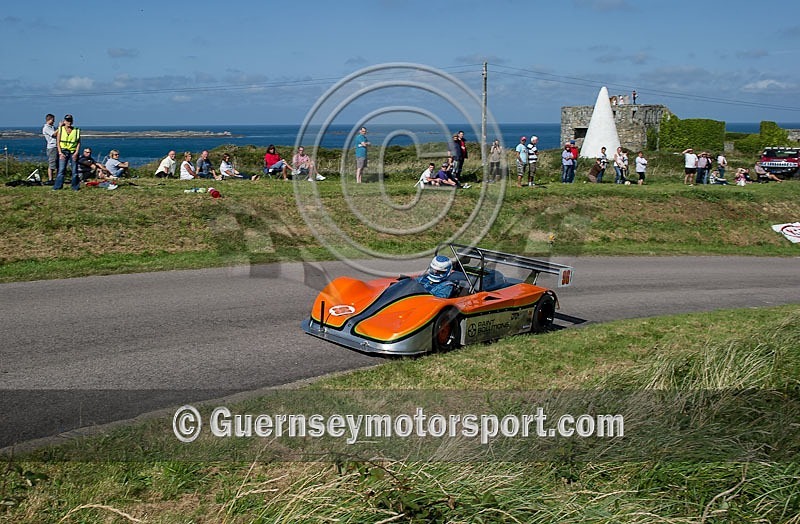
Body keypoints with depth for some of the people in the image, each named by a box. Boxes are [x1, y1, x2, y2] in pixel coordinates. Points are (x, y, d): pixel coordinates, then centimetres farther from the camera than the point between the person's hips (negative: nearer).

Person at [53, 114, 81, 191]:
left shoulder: (76, 130, 6)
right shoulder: (60, 129, 5)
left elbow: (79, 142, 5)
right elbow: (58, 142, 4)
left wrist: (76, 153, -6)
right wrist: (60, 153, -6)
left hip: (73, 152, 1)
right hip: (63, 152, -1)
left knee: (75, 171, 1)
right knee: (61, 170, -5)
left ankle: (75, 187, 9)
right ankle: (57, 186, -2)